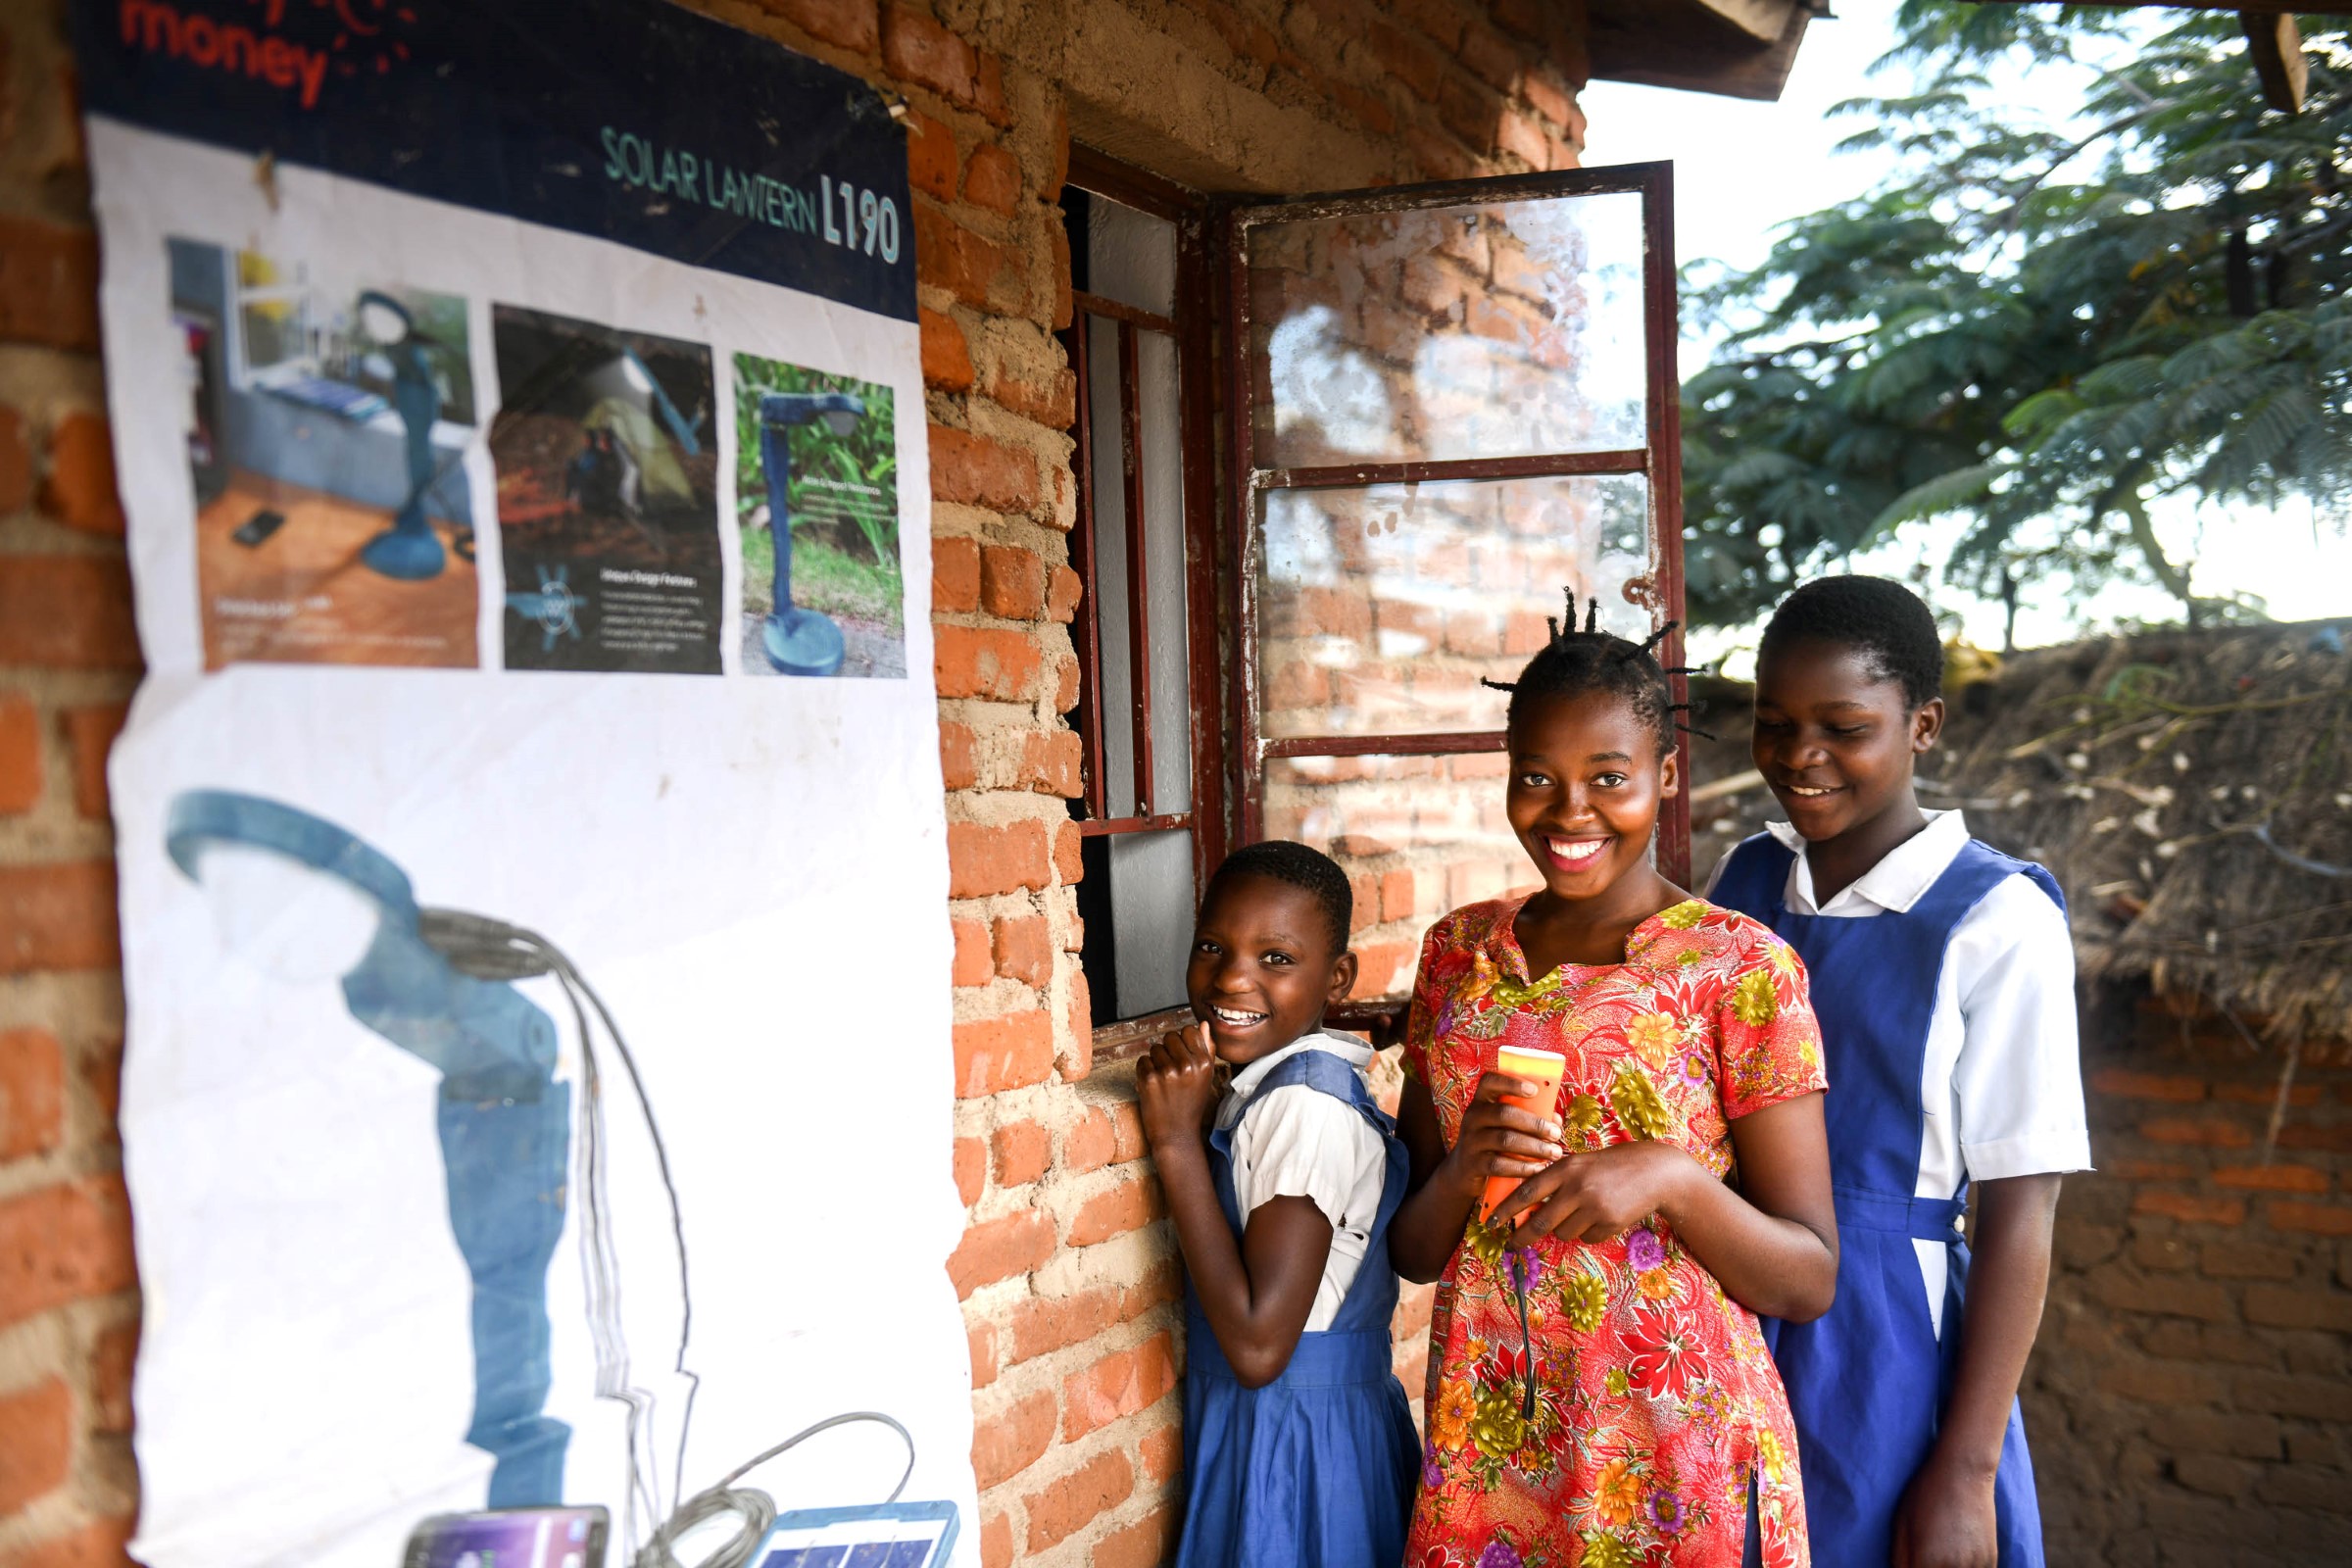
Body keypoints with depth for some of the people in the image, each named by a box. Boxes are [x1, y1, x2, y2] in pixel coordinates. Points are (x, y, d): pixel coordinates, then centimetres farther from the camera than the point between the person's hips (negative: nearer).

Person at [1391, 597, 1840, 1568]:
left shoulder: (1742, 966, -10)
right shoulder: (1462, 951, 2)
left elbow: (1809, 1281, -7)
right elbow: (1408, 1250, 6)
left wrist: (1671, 1178, -24)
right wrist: (1466, 1167, -14)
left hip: (1673, 1460, -3)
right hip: (1485, 1445, 4)